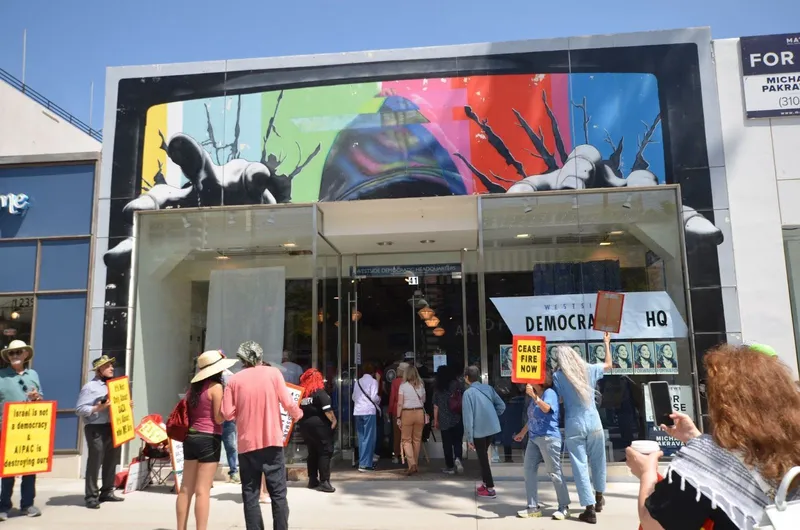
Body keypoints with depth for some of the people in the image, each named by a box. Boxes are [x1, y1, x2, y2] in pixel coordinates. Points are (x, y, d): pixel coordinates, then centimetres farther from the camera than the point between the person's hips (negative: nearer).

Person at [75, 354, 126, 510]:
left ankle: (107, 492, 23)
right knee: (95, 462, -4)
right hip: (96, 428, -7)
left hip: (113, 427, 7)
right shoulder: (90, 387, -7)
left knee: (112, 461, 12)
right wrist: (97, 408, -23)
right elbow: (79, 409, -12)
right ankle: (91, 496, 3)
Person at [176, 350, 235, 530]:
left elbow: (187, 414, 15)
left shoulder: (194, 387, 10)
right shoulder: (216, 387, -10)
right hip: (209, 439, -7)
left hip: (191, 437, 7)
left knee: (186, 488, 11)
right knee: (202, 490, -4)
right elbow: (219, 418, -11)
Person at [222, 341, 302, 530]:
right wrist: (297, 414, 15)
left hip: (247, 443, 1)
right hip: (272, 440, -1)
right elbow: (288, 403, -5)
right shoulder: (273, 373, -1)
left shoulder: (234, 380, 1)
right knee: (278, 493, 7)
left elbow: (228, 413, -2)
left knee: (250, 495, 8)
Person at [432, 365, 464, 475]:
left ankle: (450, 467, 12)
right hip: (458, 419, 1)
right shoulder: (456, 385, 0)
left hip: (444, 420, -1)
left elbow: (436, 407, -1)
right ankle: (457, 458, -12)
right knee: (458, 442, 12)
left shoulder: (437, 389, -1)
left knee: (447, 444, 7)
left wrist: (435, 420, 9)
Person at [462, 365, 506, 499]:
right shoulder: (488, 388, 4)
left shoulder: (468, 393, -12)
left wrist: (469, 438, -8)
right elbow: (501, 406, 5)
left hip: (479, 431, -6)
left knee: (482, 458, 6)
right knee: (484, 455, 22)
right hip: (493, 428, 6)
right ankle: (486, 483, 29)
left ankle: (490, 489, 9)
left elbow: (468, 417, -13)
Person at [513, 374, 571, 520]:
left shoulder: (549, 393, -10)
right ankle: (533, 507, 13)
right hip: (533, 438, 9)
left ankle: (564, 507, 9)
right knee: (529, 470, 6)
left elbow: (546, 408, -30)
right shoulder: (535, 395, 17)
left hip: (548, 438, -9)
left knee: (554, 472, -2)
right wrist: (522, 433, 30)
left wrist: (533, 396, -40)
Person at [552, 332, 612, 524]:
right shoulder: (589, 369, 1)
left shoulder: (558, 376, -7)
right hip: (594, 423, 3)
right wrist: (607, 344, 30)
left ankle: (590, 509, 3)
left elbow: (559, 400, -5)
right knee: (597, 462, 20)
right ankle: (599, 498, 38)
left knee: (580, 467, 3)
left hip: (573, 427, -3)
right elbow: (608, 364, 20)